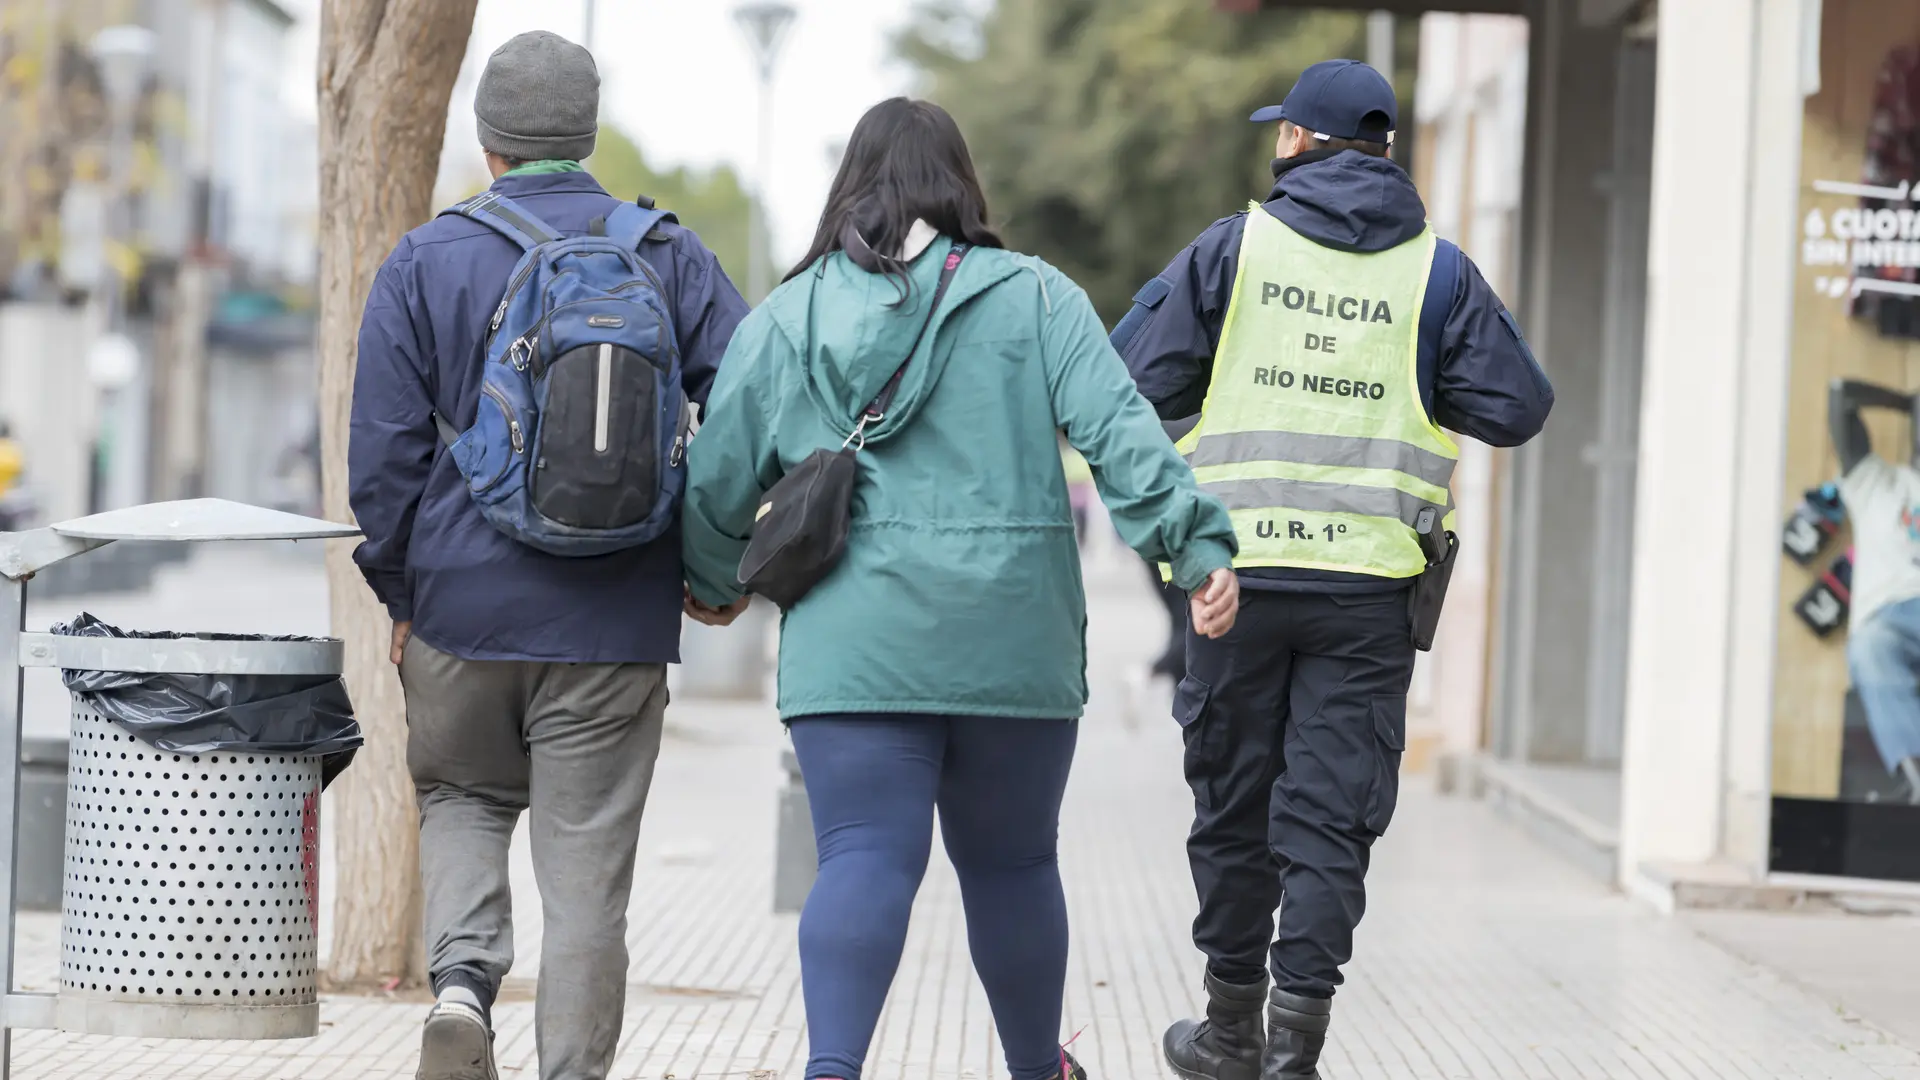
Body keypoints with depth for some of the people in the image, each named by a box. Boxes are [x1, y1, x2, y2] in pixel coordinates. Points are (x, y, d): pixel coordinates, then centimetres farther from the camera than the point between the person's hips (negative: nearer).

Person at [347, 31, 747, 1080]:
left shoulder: (424, 263, -1)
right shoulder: (671, 258, 3)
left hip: (464, 604, 0)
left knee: (463, 797, 22)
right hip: (617, 622, 0)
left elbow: (382, 451, -3)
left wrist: (401, 594, 8)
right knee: (586, 860, 5)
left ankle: (462, 980, -1)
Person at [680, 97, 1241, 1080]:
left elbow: (716, 484, 11)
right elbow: (1119, 429, -8)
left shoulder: (783, 319, 9)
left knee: (866, 862, -6)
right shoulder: (1032, 297, 5)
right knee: (1010, 862, 16)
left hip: (853, 647, 0)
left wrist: (716, 585, 29)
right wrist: (1198, 545, -10)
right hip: (1014, 637, 0)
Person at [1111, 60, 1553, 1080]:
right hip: (1371, 581, 0)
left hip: (1241, 570, 0)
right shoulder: (1437, 270, 4)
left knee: (1234, 802, 13)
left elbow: (1129, 381, -1)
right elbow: (1517, 407, 5)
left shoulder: (1233, 247, 1)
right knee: (1331, 812, 2)